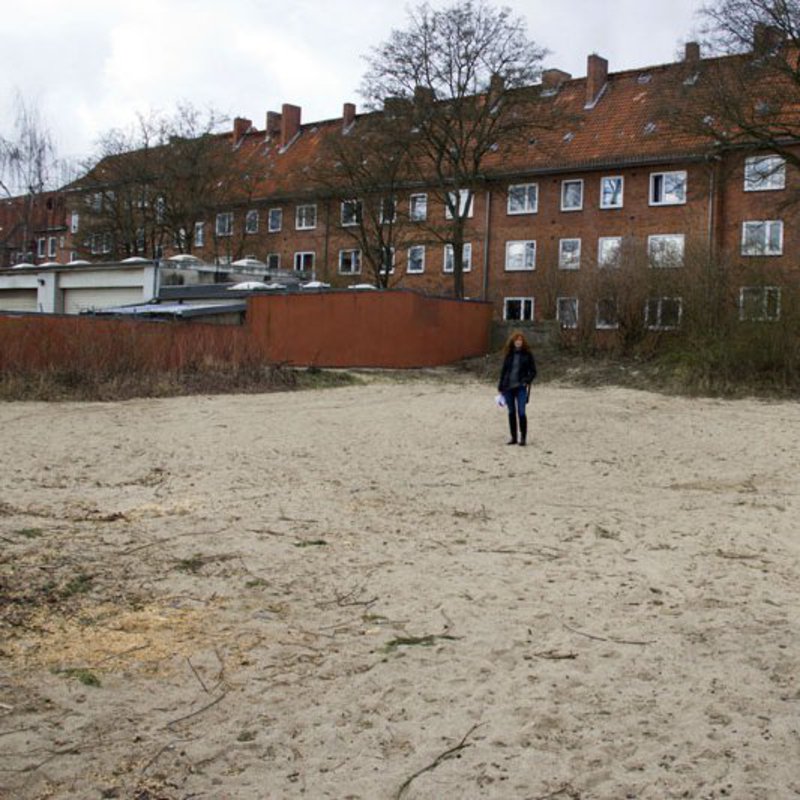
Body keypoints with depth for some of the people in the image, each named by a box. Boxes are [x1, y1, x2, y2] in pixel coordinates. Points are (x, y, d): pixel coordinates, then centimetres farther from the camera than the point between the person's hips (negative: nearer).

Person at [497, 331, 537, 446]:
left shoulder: (527, 355, 1)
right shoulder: (508, 355, 9)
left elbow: (533, 371, 2)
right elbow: (503, 371, 14)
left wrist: (527, 381, -14)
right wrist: (500, 387, 10)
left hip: (521, 387, -3)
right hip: (508, 387, 3)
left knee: (521, 412, -11)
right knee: (511, 412, 8)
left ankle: (523, 437, -1)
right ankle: (513, 437, 16)